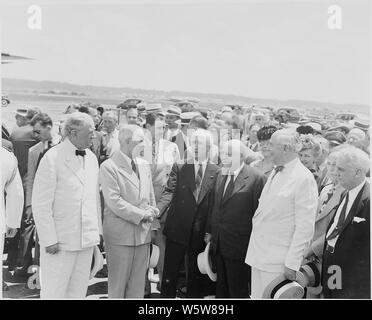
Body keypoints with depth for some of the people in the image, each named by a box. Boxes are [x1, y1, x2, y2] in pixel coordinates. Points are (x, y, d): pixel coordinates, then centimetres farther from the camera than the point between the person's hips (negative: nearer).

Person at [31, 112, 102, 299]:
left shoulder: (91, 158, 9)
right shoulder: (52, 159, -12)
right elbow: (40, 204, -13)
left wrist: (97, 231, 10)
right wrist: (49, 240, -15)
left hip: (87, 241, 6)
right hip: (60, 241, -6)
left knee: (78, 293, 14)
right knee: (54, 293, 3)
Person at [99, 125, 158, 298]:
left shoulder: (144, 165, 12)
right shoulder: (109, 167, -10)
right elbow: (114, 201, -17)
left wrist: (152, 212, -1)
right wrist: (141, 214, -13)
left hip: (143, 232, 6)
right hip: (120, 233, -6)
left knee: (138, 283, 12)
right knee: (118, 283, 5)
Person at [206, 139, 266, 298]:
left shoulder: (256, 178, -14)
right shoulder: (220, 175, 9)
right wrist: (210, 231, 12)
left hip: (239, 245, -6)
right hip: (219, 244, 6)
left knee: (238, 290, 6)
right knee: (221, 287, 18)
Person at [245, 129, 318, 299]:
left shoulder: (304, 178, -14)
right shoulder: (275, 173, 13)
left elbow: (305, 227, -17)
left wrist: (292, 263, -17)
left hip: (278, 262, -8)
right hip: (258, 256, 8)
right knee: (257, 296, 13)